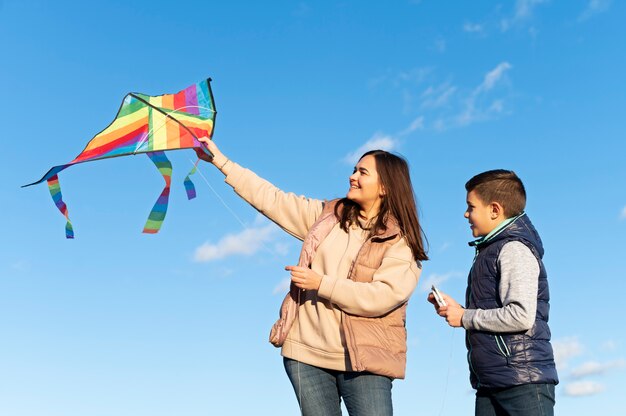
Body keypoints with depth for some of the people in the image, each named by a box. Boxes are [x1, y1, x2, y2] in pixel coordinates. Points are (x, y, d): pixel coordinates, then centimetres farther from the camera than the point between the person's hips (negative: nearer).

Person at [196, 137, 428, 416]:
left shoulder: (401, 241, -4)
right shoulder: (326, 215, 10)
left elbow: (382, 296, -17)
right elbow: (272, 199, 10)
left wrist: (321, 283, -17)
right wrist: (221, 162, 9)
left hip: (363, 361, -4)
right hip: (307, 353, 4)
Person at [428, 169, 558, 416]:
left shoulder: (515, 249, -10)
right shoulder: (491, 250, 18)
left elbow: (521, 316, -22)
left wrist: (465, 317, -11)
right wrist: (453, 309, 6)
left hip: (523, 380, -9)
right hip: (490, 382, 9)